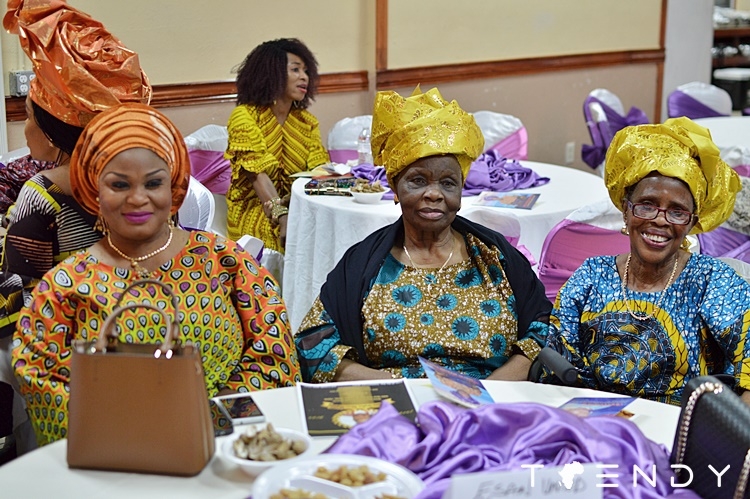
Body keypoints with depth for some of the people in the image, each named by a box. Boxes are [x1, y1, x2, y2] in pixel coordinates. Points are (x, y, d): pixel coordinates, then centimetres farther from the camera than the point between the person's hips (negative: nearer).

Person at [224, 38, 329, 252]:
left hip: (298, 205, 5)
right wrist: (282, 217, -33)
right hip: (253, 209, -5)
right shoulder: (244, 116, -5)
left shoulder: (307, 122, 13)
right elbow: (257, 174, -18)